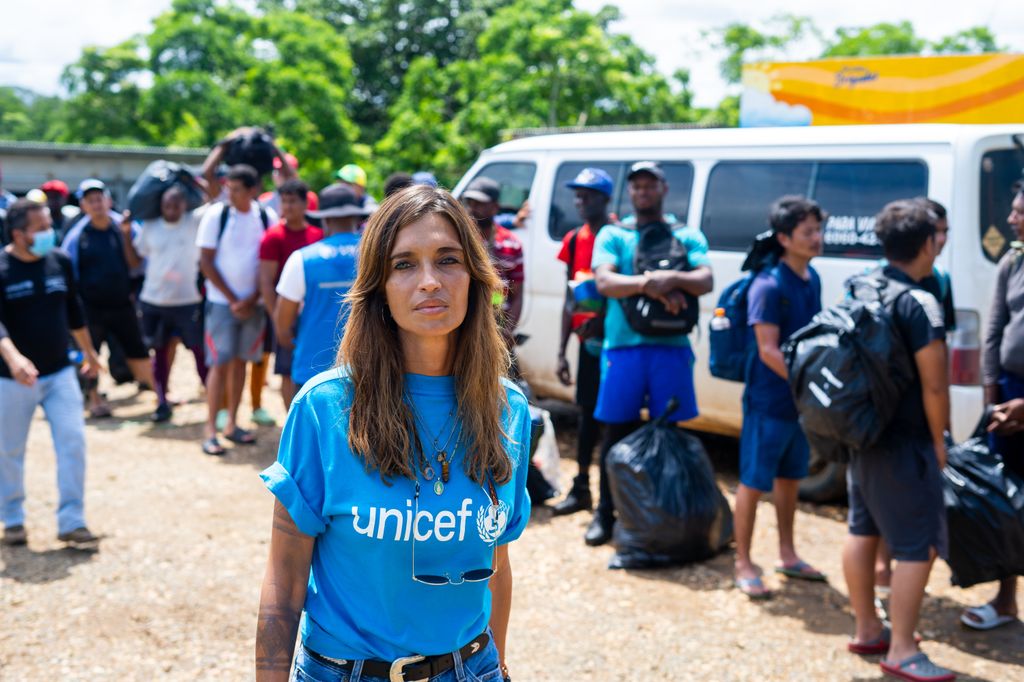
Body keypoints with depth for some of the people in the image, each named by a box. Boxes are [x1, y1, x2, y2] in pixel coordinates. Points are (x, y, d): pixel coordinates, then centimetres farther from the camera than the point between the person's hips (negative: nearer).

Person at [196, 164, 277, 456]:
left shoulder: (267, 218, 0)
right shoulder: (216, 215, -6)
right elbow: (206, 262, -5)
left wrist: (252, 300, -6)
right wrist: (233, 300, -8)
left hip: (253, 303, 3)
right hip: (222, 301, -3)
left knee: (240, 361, 9)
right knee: (219, 364, -5)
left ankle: (232, 423, 18)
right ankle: (210, 430, -2)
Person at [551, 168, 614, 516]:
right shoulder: (574, 240, 10)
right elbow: (570, 298, 13)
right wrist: (561, 351, 11)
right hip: (588, 338, 5)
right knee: (588, 411, 12)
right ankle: (581, 489, 20)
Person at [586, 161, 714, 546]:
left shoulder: (688, 237, 13)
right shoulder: (613, 236, 11)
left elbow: (706, 281, -4)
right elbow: (604, 282, -7)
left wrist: (672, 278, -24)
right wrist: (649, 284, -23)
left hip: (671, 347, 1)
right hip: (623, 345, 0)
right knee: (617, 432, 3)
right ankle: (605, 514, 13)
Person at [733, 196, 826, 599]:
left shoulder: (812, 279, 6)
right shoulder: (768, 285, -18)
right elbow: (768, 351, -21)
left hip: (802, 400, 8)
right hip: (768, 402, -8)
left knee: (789, 477, 18)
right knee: (754, 482, 2)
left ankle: (787, 556, 31)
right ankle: (743, 565, 12)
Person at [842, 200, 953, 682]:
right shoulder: (919, 303, -19)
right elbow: (934, 385, -20)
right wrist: (939, 441, -7)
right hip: (904, 444, -9)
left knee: (863, 530, 17)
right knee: (919, 545, -2)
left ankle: (867, 630, 29)